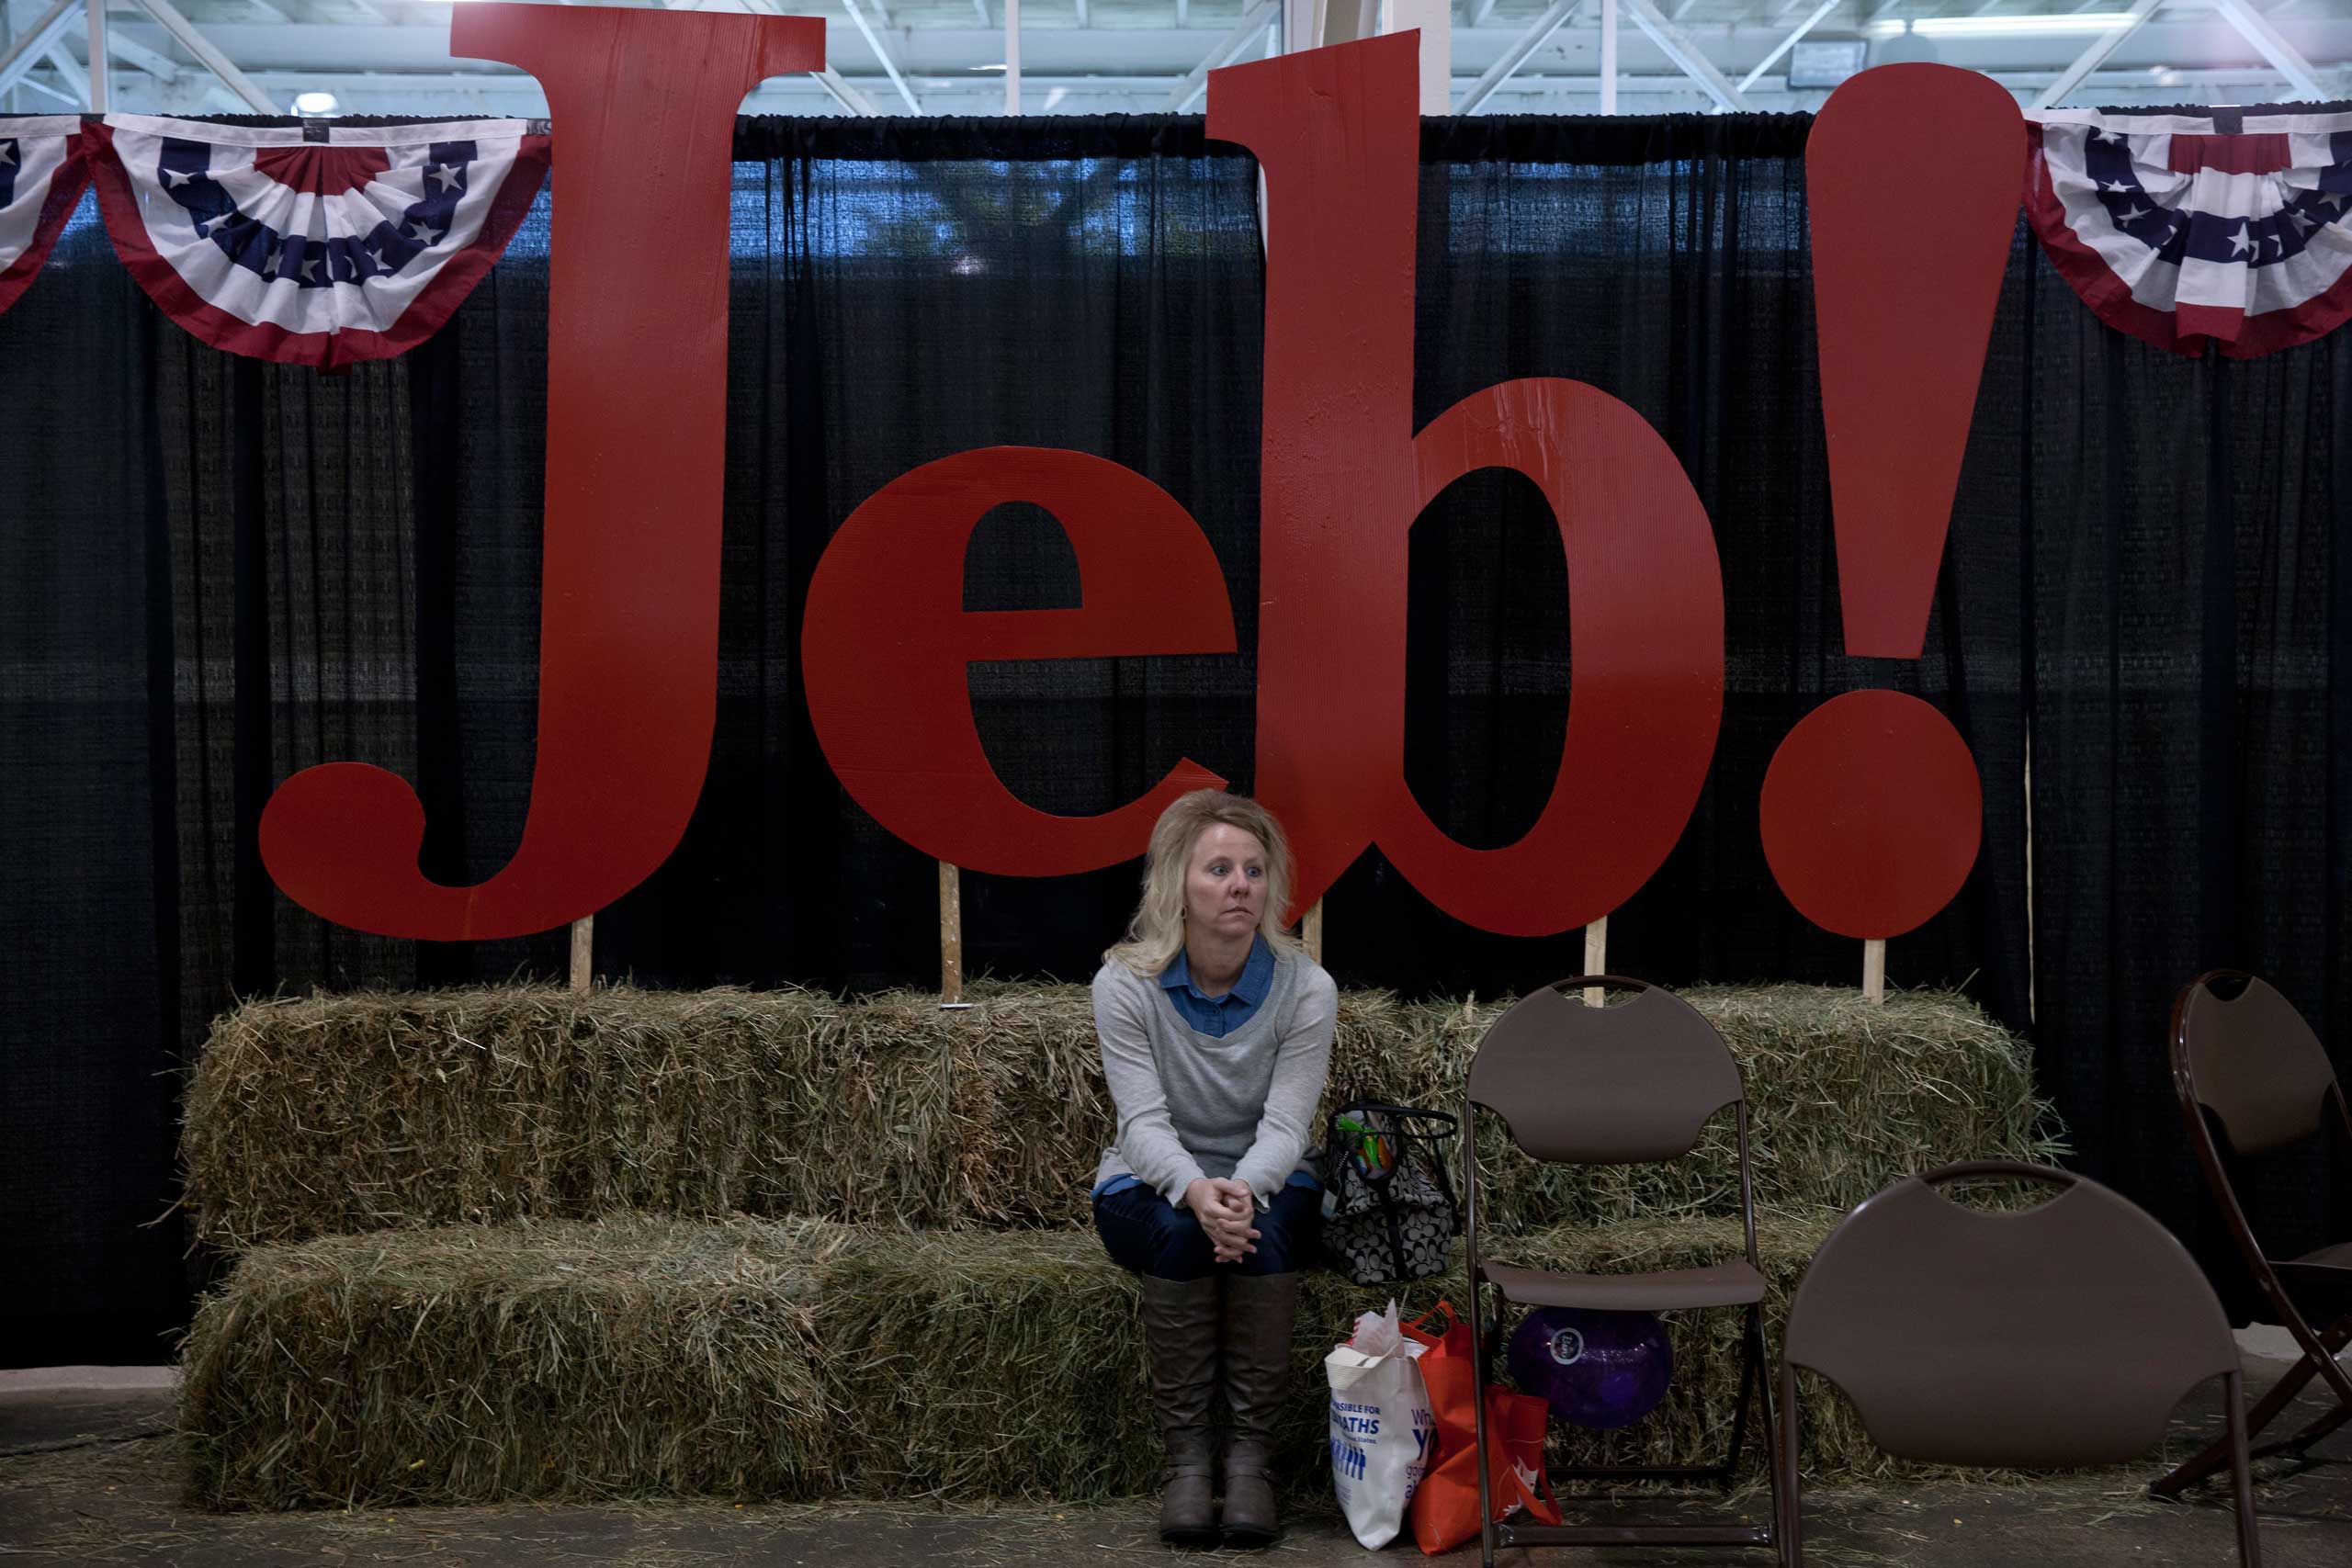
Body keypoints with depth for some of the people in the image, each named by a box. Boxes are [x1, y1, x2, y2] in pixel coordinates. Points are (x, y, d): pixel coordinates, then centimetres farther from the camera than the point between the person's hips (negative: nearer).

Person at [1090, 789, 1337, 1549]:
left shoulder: (1306, 988, -11)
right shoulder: (1125, 983, -12)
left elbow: (1285, 1127, -16)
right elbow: (1144, 1123, -18)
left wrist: (1244, 1188, -39)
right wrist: (1197, 1190, -40)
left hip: (1264, 1182, 1)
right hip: (1153, 1184, 0)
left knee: (1263, 1228, -33)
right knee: (1179, 1232, -33)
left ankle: (1252, 1449, -23)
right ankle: (1183, 1449, -22)